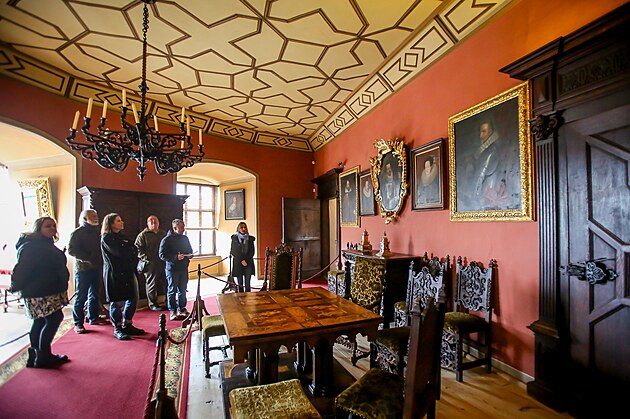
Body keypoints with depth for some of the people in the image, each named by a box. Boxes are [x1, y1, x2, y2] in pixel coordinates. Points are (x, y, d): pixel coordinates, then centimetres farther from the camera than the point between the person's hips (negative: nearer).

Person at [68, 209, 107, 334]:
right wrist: (88, 258, -20)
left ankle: (93, 317, 26)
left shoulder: (96, 232, 14)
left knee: (94, 294, 14)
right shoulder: (77, 232, -7)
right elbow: (71, 250, -15)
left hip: (96, 268, 7)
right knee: (81, 296, -1)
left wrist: (100, 260, 6)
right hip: (83, 269, -7)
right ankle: (78, 323, 8)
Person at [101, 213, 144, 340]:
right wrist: (128, 247, 2)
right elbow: (119, 252, -17)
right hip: (115, 274, -7)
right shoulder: (106, 238, -4)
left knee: (132, 299, 8)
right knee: (117, 302, -1)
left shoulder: (123, 237, 18)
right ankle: (117, 329, 11)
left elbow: (135, 251, 9)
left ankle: (127, 325, 21)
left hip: (128, 273, 7)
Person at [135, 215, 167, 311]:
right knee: (152, 284, 4)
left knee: (167, 282, 8)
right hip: (150, 264, -4)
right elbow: (138, 249, -5)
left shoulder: (163, 233, 16)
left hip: (163, 263, 5)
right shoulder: (142, 235, 1)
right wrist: (146, 258, -14)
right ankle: (153, 304, 17)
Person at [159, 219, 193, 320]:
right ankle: (172, 312, 14)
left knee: (182, 290, 13)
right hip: (172, 269, -5)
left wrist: (190, 255, -1)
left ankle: (182, 309, 24)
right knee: (172, 290, 3)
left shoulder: (185, 238, 10)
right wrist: (176, 257, -24)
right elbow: (162, 255, -14)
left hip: (183, 268, 6)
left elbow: (190, 250, 21)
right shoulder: (166, 240, -8)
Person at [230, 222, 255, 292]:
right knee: (240, 283, 2)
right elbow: (232, 251, 1)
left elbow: (252, 252, 6)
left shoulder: (250, 239, 8)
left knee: (247, 284, -3)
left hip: (248, 263, 0)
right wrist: (241, 260, -7)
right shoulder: (234, 238, 5)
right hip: (237, 264, 0)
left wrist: (246, 260, -8)